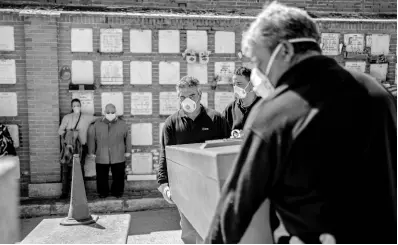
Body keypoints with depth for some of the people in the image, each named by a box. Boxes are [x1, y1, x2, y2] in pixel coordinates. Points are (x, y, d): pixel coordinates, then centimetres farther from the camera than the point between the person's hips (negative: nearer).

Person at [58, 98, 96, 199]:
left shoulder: (87, 117, 5)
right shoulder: (67, 117, 7)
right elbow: (60, 131, 3)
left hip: (81, 147, 0)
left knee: (80, 169, 6)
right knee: (66, 169, 0)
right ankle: (65, 191, 10)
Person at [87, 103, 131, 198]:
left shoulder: (122, 124, 3)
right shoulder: (97, 124, 3)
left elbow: (127, 138, 9)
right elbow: (91, 138, 8)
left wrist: (128, 151, 9)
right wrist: (91, 152, 7)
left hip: (118, 157, 0)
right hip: (101, 157, 1)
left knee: (118, 176, 7)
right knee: (102, 177, 8)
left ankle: (117, 192, 24)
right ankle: (103, 192, 26)